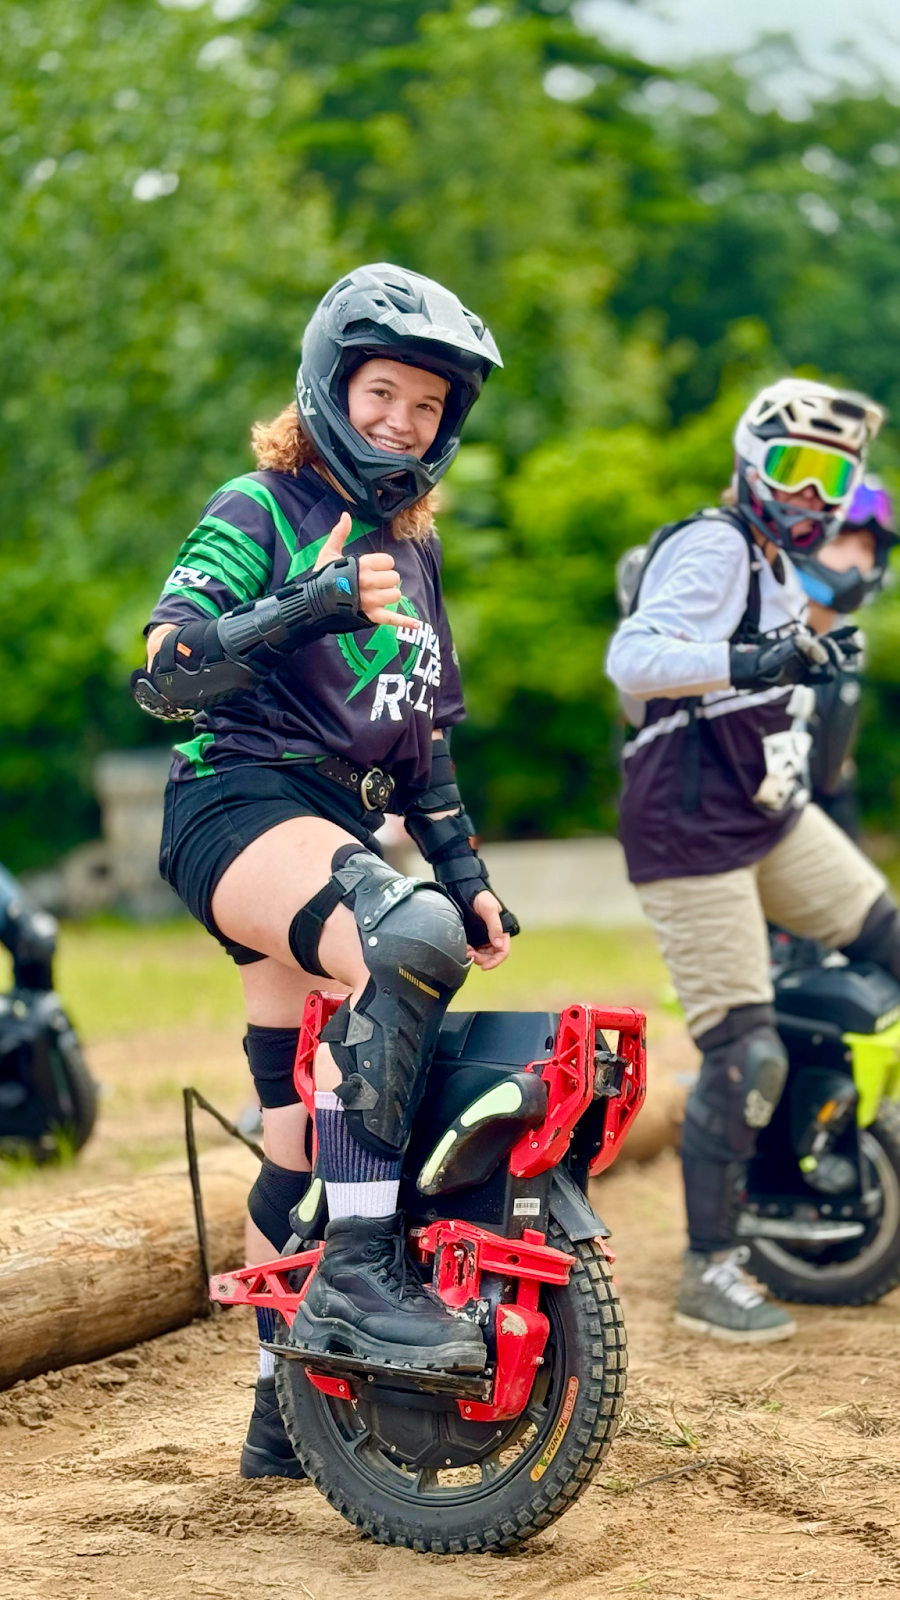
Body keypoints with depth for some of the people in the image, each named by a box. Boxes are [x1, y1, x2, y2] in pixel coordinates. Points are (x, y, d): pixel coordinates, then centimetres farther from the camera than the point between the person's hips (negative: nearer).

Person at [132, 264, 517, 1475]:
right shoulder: (261, 511, -2)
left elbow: (422, 735, 28)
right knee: (406, 943, -37)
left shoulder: (413, 547, 22)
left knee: (303, 1132, 8)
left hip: (341, 827, 8)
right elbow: (164, 672, -17)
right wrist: (316, 604, -29)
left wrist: (466, 868, 20)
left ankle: (286, 1412, 17)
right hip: (239, 803, -8)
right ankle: (358, 1267, -39)